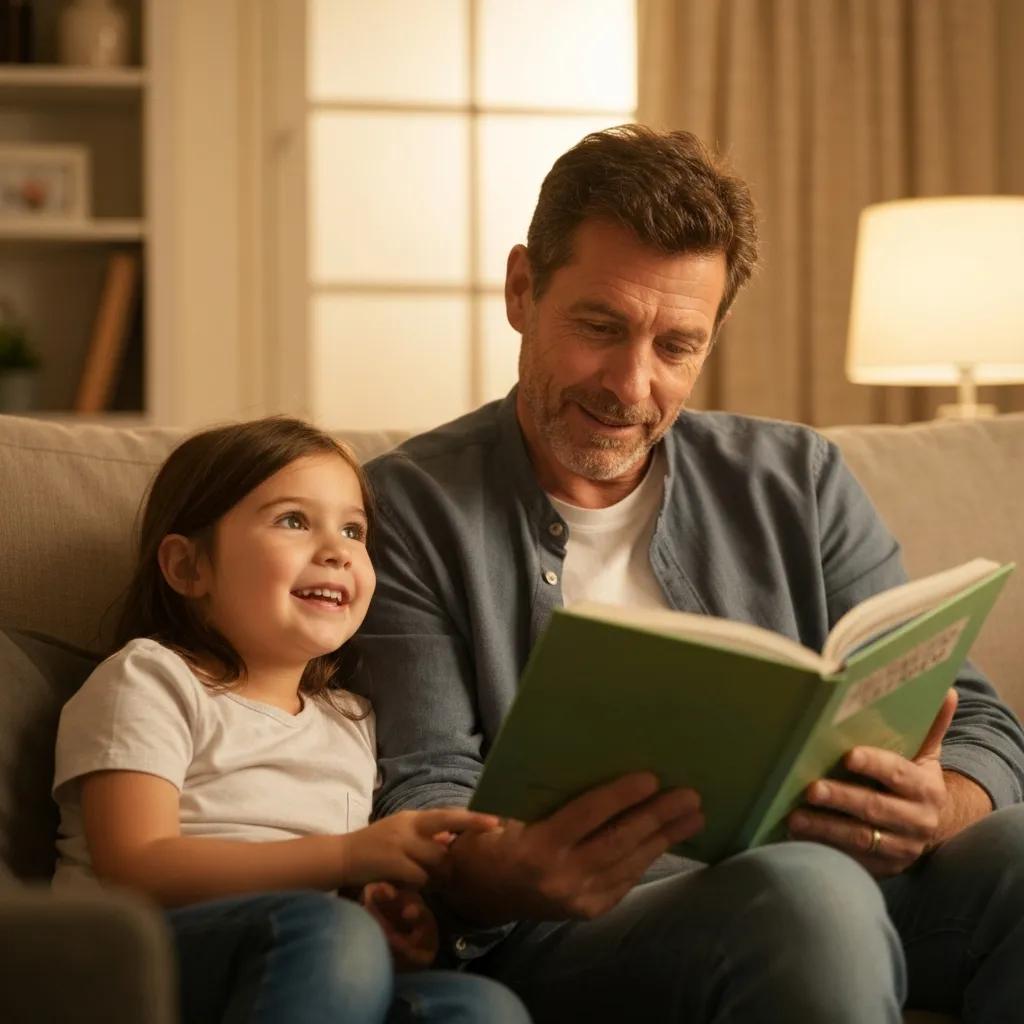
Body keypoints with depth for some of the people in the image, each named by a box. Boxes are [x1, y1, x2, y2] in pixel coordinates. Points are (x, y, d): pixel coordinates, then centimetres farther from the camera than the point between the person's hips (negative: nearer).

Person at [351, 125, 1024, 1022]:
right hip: (571, 937, -3)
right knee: (805, 890, -36)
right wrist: (500, 874, -30)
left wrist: (933, 813, -15)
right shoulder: (407, 511, 5)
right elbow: (421, 790, -4)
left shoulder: (799, 483, 16)